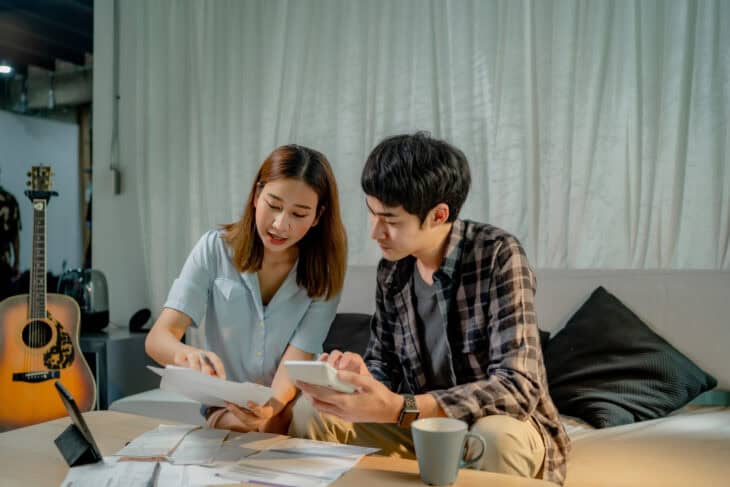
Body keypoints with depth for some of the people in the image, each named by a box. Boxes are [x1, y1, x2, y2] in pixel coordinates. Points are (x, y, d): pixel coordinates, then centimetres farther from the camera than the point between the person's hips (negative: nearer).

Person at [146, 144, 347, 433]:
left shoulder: (324, 274, -8)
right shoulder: (215, 249, -8)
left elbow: (295, 363, -16)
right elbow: (158, 337, -15)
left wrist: (270, 409, -39)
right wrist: (187, 355, -40)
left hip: (290, 407, 1)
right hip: (225, 409, -1)